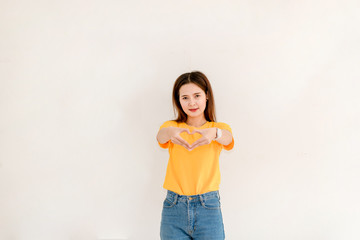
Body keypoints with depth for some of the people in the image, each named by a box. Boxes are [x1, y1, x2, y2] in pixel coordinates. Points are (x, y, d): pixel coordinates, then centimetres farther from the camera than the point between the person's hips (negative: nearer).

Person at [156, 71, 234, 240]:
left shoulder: (219, 128, 6)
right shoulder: (171, 126, 7)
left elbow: (227, 138, -17)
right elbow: (160, 137, -15)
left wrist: (214, 133, -40)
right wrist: (169, 132, -39)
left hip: (208, 207, 0)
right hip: (174, 207, 1)